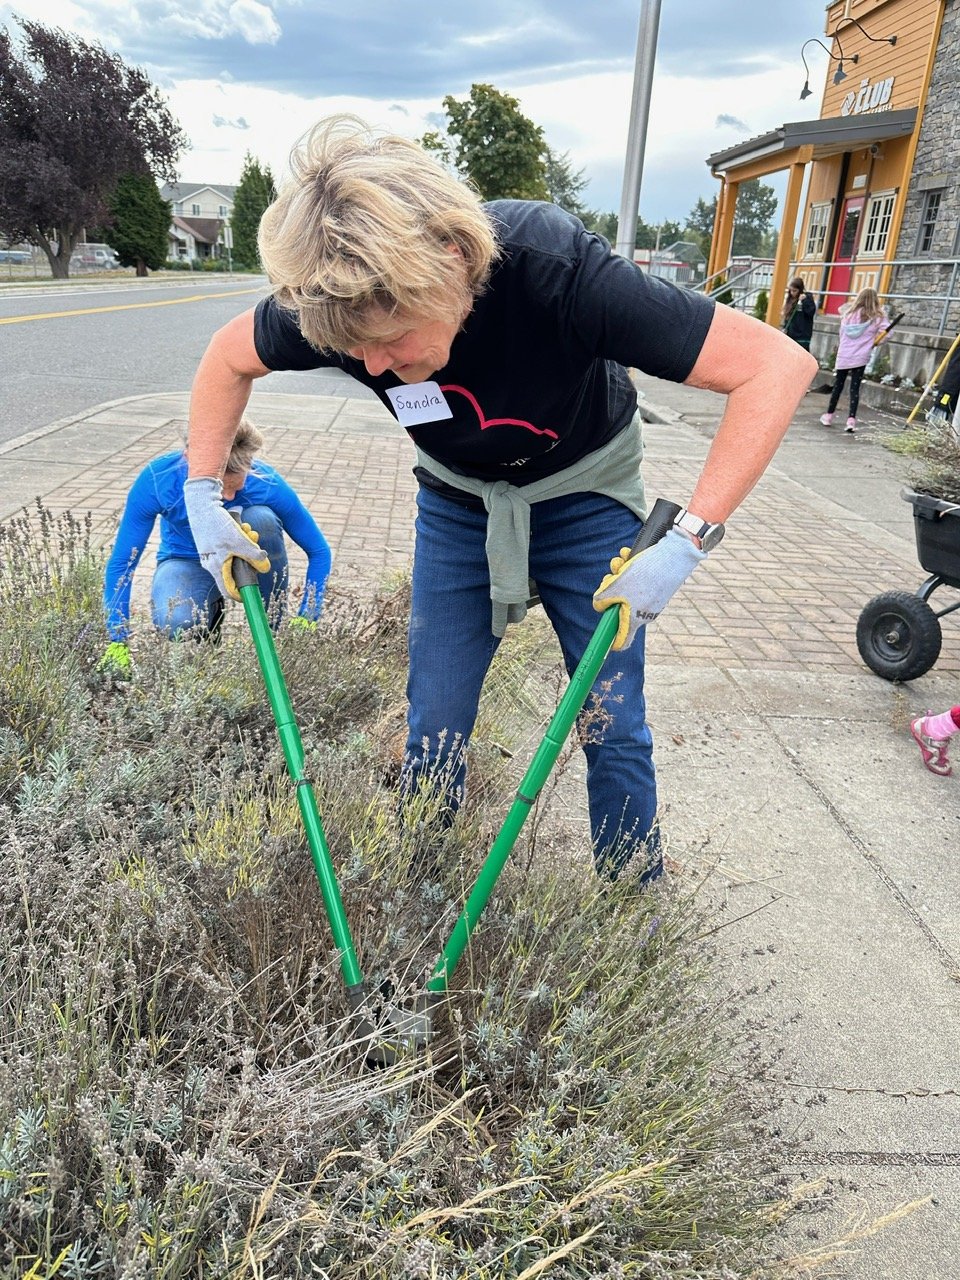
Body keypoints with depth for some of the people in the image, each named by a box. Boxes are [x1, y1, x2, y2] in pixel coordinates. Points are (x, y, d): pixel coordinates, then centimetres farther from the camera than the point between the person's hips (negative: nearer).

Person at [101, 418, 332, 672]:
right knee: (177, 625, -37)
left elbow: (319, 551, -15)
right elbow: (121, 562, -19)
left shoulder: (266, 483, -29)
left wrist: (306, 621, -20)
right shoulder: (158, 479, -29)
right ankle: (210, 611, 3)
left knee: (262, 519, -35)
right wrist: (118, 643, -19)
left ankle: (273, 633, -16)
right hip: (186, 562, -1)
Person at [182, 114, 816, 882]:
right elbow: (229, 357, -2)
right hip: (457, 498, 3)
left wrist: (686, 543, -38)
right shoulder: (340, 302, -25)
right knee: (434, 729, 3)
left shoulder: (554, 269, -37)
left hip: (584, 494, -2)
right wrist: (203, 493, -8)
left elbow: (777, 366, -34)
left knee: (613, 727, 1)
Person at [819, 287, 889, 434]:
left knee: (838, 385, 14)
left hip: (843, 355, 2)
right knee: (855, 387, -1)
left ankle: (829, 415, 23)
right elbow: (885, 331, -12)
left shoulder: (849, 313, 5)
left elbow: (842, 333, 10)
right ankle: (851, 419, -10)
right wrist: (873, 340, 2)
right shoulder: (877, 317, -3)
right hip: (860, 357, -2)